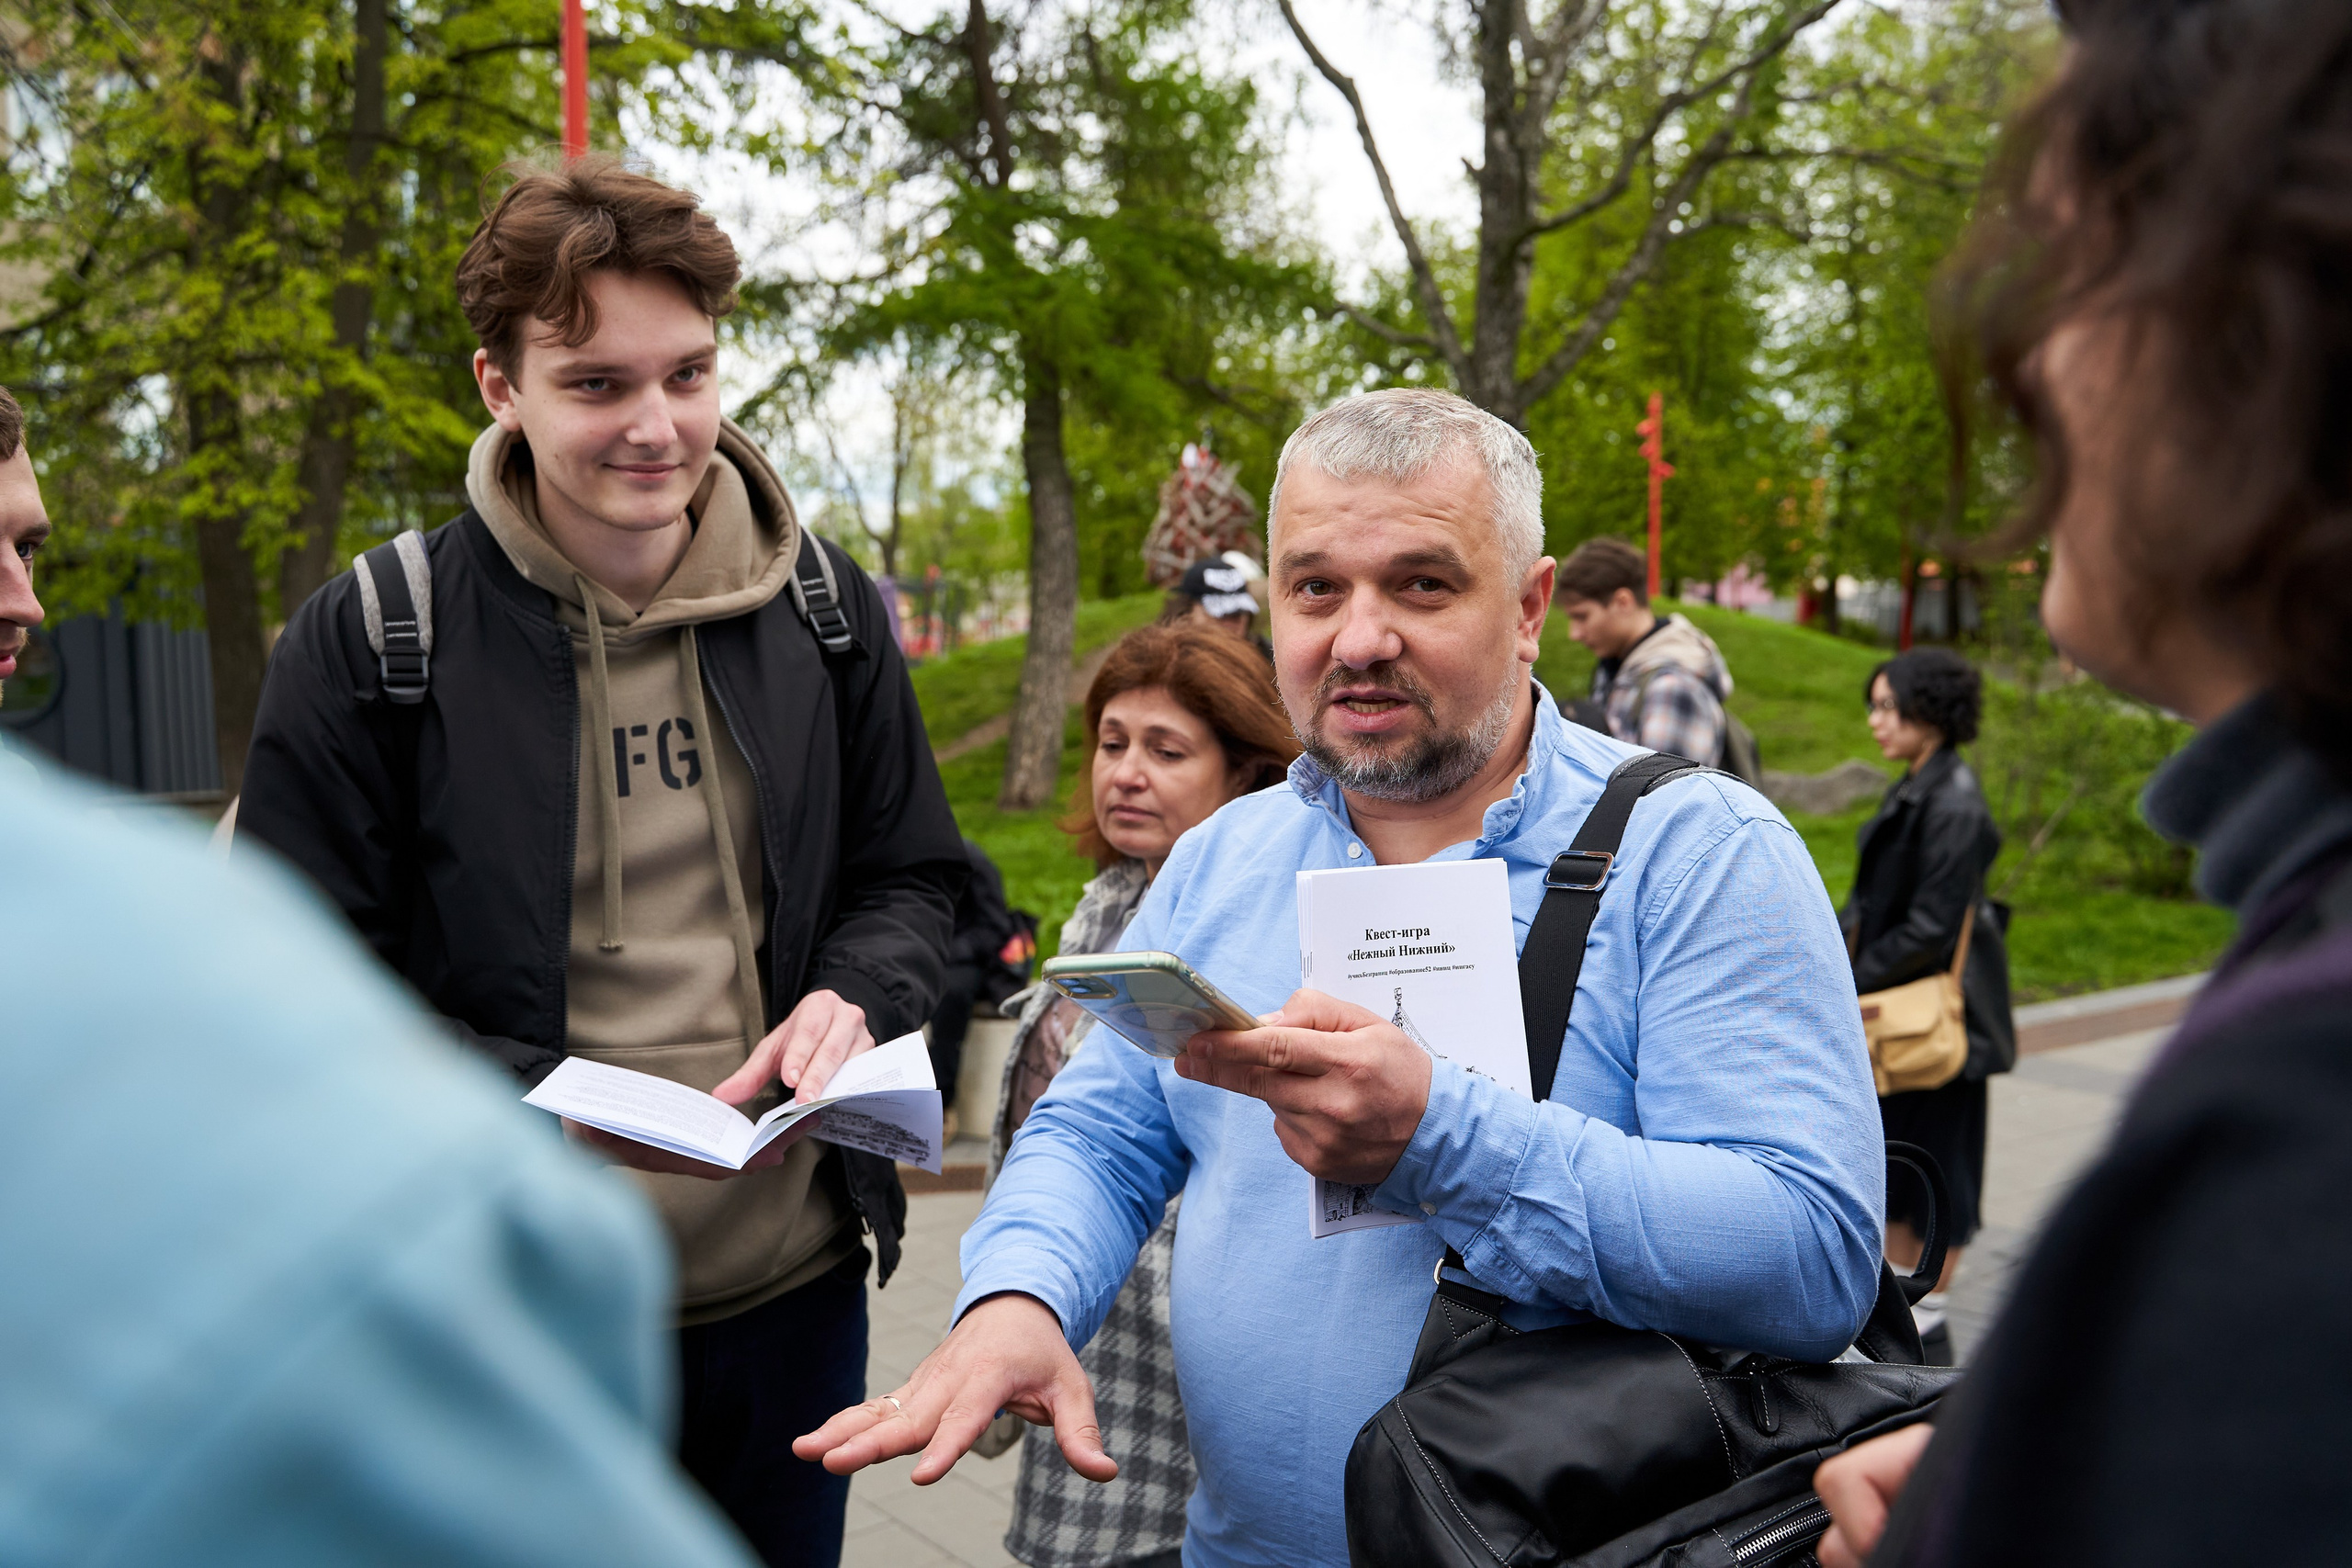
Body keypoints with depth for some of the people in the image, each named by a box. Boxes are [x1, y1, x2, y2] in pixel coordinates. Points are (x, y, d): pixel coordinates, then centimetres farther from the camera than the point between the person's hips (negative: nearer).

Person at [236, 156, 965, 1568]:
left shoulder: (821, 608, 1)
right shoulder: (369, 647, -10)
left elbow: (913, 879, 9)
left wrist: (858, 998, -12)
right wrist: (544, 1104, -24)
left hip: (795, 1288, 4)